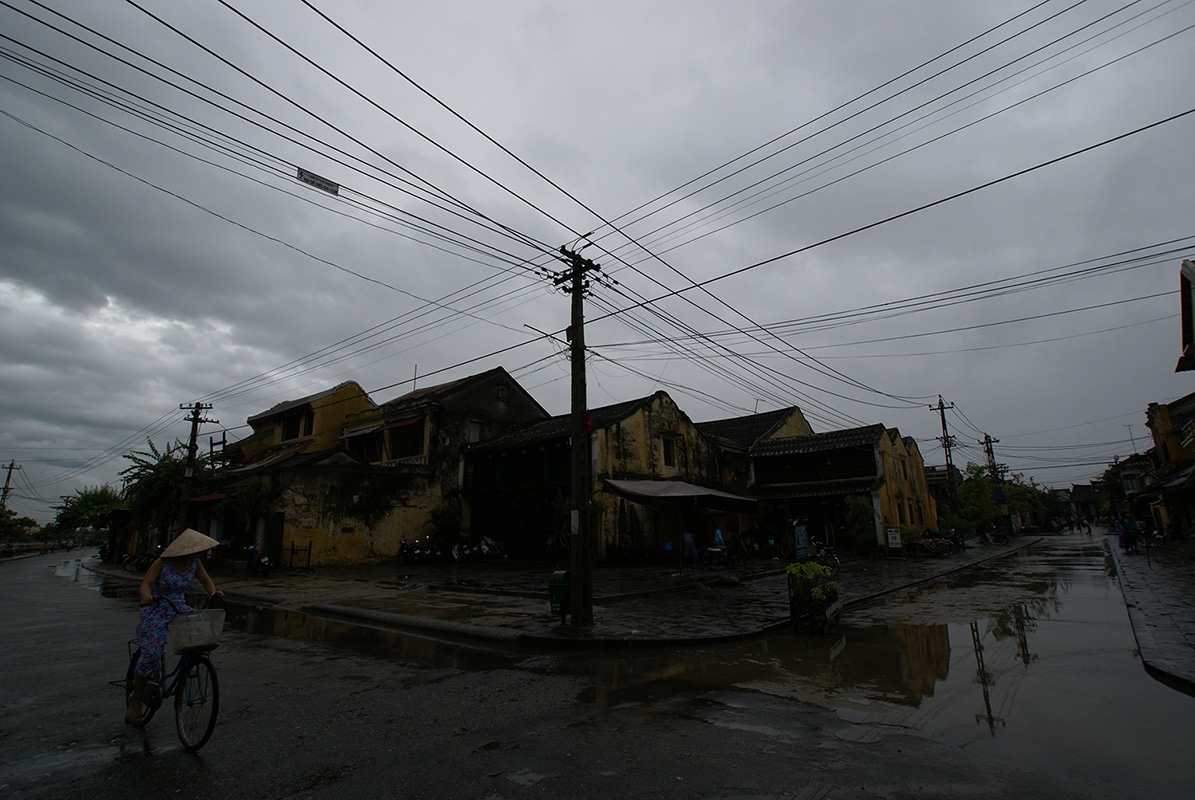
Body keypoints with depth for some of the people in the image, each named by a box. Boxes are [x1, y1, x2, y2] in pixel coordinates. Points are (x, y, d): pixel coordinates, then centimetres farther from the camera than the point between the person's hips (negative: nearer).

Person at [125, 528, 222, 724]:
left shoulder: (194, 563, -4)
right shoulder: (162, 563, -17)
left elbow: (205, 579, 6)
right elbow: (145, 583, -24)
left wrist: (213, 592, -15)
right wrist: (146, 595, -46)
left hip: (179, 608, 4)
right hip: (156, 612, -4)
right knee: (151, 655, -9)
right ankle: (136, 699, 13)